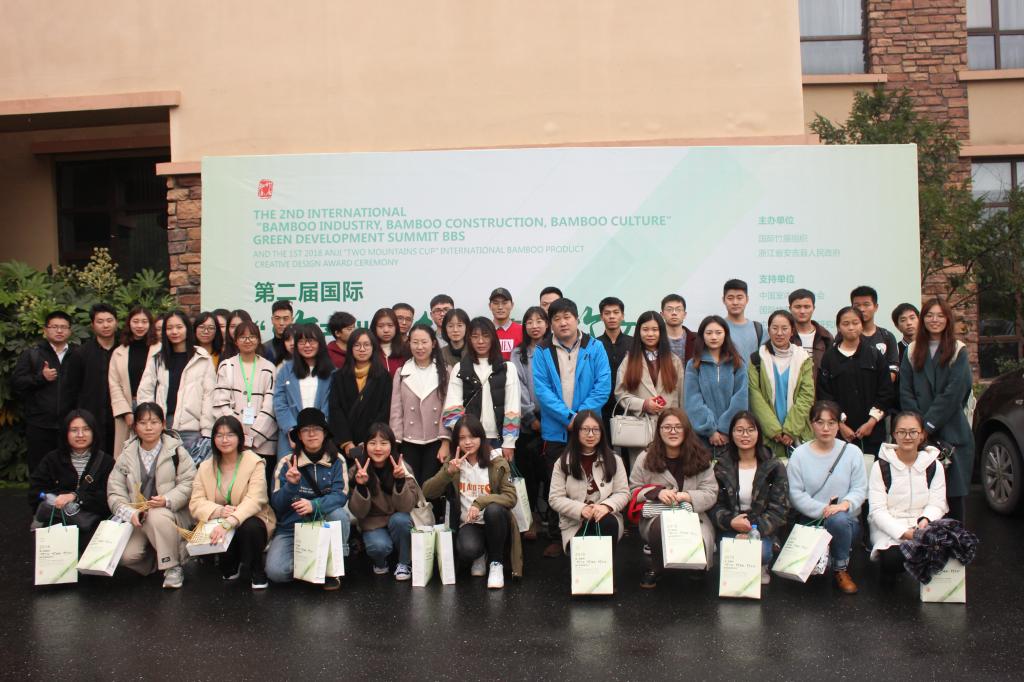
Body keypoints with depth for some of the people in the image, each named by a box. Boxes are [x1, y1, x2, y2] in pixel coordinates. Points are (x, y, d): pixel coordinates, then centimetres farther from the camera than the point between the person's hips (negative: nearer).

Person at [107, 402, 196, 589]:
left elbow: (188, 484, -7)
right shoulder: (126, 456, 8)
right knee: (126, 555, -22)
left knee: (157, 517, -37)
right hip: (137, 519, 2)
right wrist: (130, 512, -16)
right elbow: (114, 493, 2)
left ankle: (172, 567, -16)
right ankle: (153, 562, 12)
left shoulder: (176, 451, 0)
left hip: (172, 514, -2)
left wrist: (167, 500, -24)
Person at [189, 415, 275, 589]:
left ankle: (256, 573, -7)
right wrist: (219, 511, -29)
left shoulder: (255, 463, -10)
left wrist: (228, 523, -40)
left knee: (249, 527, -36)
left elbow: (254, 500, -24)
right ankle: (230, 568, 6)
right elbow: (195, 503, -7)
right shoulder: (205, 467, 4)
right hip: (217, 523, 3)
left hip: (249, 521, -3)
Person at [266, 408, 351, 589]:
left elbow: (341, 495, -14)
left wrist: (314, 505, -31)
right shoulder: (286, 463, -2)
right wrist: (291, 485, -25)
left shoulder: (336, 461, -2)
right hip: (291, 528, 0)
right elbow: (277, 505, -6)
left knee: (339, 514, -33)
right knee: (275, 571, -25)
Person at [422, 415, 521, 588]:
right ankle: (481, 556, 7)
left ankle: (496, 564, -13)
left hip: (494, 523, -1)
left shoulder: (498, 462, -4)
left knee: (493, 509, -36)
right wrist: (448, 472, -19)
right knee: (467, 551, -33)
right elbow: (427, 492, -3)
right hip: (468, 524, 1)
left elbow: (511, 497, -12)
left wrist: (480, 502, -27)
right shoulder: (453, 463, 5)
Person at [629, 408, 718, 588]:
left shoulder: (700, 459, 4)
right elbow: (634, 491, 5)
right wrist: (657, 492, -14)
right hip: (656, 517, 0)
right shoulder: (645, 458, 4)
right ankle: (654, 567, -4)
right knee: (661, 526, -38)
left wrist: (688, 497, -20)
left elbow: (711, 494, 0)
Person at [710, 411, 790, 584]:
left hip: (764, 529, -1)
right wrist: (731, 522, -20)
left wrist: (755, 530, -20)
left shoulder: (775, 466, -1)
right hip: (731, 528, 1)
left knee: (760, 552, -31)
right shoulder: (722, 466, 3)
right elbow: (715, 505, 2)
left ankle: (761, 568, 6)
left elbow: (780, 508, -6)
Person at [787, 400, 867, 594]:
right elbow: (795, 493, -5)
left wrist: (846, 504, -22)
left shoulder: (852, 452, 3)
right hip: (810, 520, 0)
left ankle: (841, 569, -9)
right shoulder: (800, 454, 0)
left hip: (846, 520, 1)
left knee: (838, 519, -35)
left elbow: (860, 489, -1)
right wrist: (823, 509, -17)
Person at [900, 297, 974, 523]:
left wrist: (928, 424, -11)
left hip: (951, 432, -2)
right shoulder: (912, 351, 12)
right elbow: (905, 392, 5)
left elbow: (953, 393, -7)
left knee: (952, 493, -1)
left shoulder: (958, 351, 3)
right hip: (920, 435, 2)